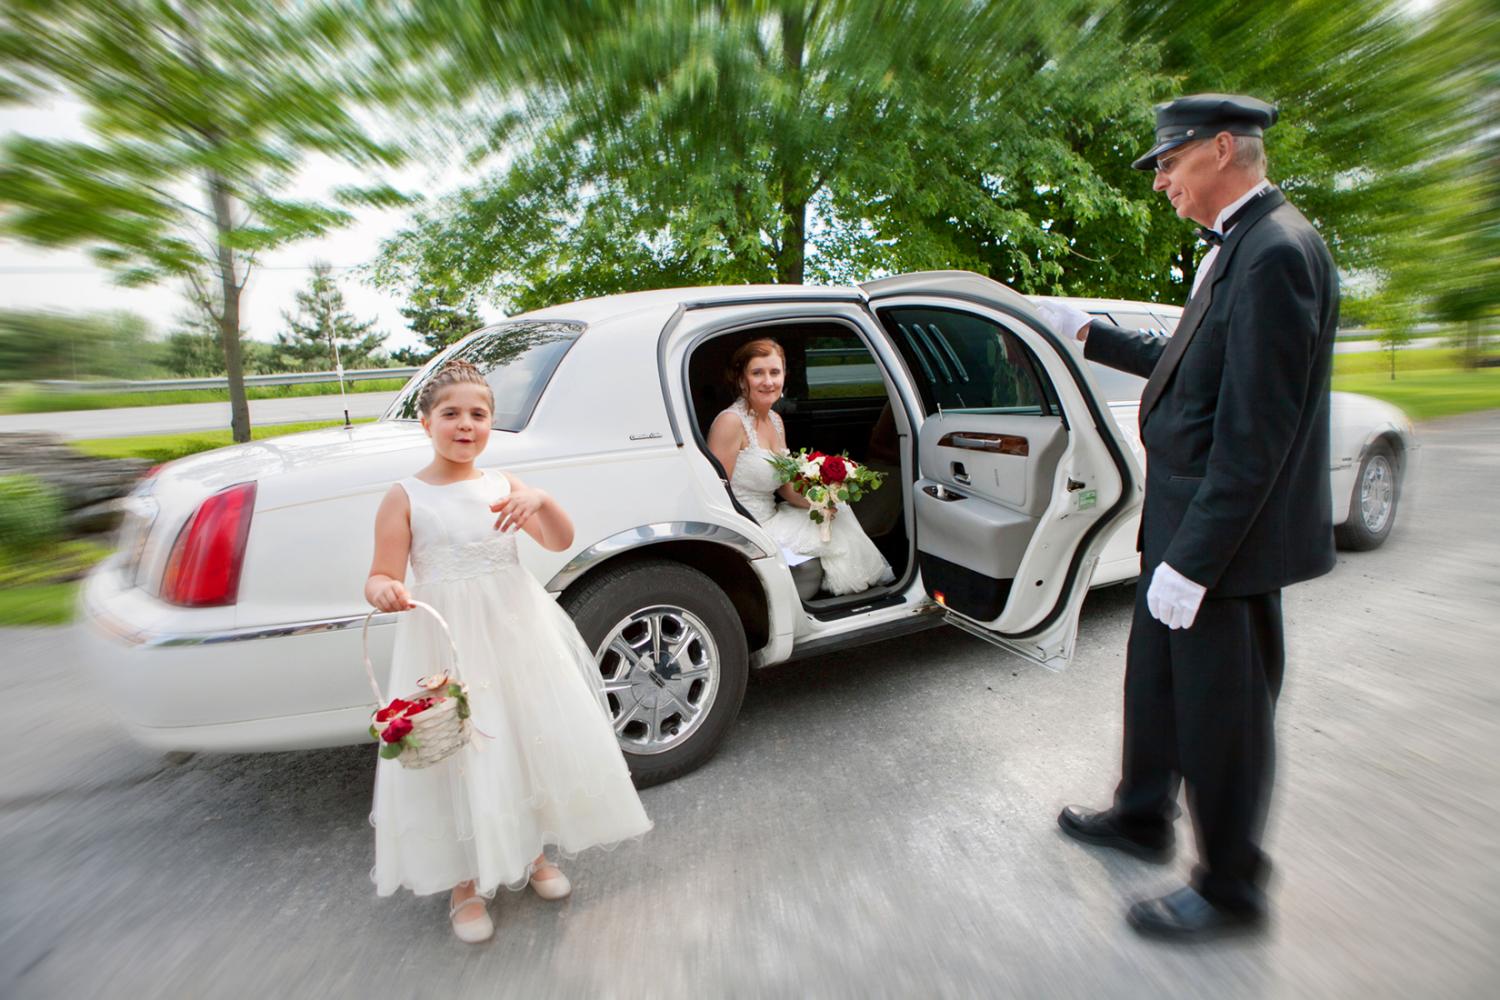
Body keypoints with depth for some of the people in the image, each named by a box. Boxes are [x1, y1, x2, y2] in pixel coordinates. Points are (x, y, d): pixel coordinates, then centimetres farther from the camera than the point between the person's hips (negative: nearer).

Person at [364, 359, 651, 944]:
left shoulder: (503, 486, 4)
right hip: (446, 641, -3)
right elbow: (381, 577, -5)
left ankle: (530, 853, 38)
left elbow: (560, 542, -3)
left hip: (517, 632, 3)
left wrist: (540, 502, -23)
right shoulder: (406, 497, -3)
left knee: (533, 737, 11)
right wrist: (385, 590, -29)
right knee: (458, 753, 4)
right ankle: (465, 883, 31)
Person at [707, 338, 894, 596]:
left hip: (770, 518, 8)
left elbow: (785, 486, 10)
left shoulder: (775, 420, 7)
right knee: (836, 535, -4)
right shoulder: (731, 422, -19)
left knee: (837, 514, 0)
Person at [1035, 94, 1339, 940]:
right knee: (1157, 683, 22)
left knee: (1221, 715, 7)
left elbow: (1258, 427, -24)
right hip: (1188, 519, 10)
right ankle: (1143, 818, 44)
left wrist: (1193, 559, -24)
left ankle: (1231, 889, 30)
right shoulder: (1238, 246, 13)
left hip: (1230, 534, -10)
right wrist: (1090, 334, 24)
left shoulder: (1277, 251, -19)